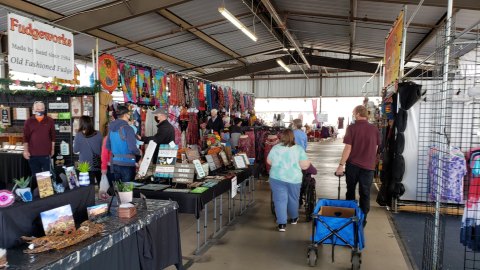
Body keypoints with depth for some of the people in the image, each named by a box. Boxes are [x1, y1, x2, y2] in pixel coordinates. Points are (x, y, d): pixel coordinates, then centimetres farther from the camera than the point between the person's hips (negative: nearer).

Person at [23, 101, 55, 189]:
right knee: (35, 175, 10)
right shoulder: (28, 121, 2)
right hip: (33, 154, 1)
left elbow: (53, 136, 6)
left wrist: (52, 149, 6)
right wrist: (25, 150, -1)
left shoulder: (50, 121, 1)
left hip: (46, 153, -1)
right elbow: (25, 137, 4)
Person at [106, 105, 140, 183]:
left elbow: (108, 146, 13)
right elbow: (132, 148, -20)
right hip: (127, 163, -6)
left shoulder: (111, 128, 5)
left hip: (115, 162, 6)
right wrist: (139, 152, 0)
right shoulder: (128, 128, -15)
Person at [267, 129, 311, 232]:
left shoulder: (275, 148, -1)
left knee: (280, 200, 4)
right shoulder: (299, 149, -5)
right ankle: (294, 218, 35)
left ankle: (282, 223, 1)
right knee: (293, 199, 18)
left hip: (277, 178, 0)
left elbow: (269, 162, 11)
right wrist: (308, 162, 14)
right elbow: (305, 165, -7)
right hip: (294, 179, 0)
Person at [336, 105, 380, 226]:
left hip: (353, 165, -1)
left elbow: (348, 148, -14)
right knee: (365, 193, 9)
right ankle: (363, 219, 13)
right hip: (368, 166, 2)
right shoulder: (374, 129, 0)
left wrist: (341, 165, -10)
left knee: (350, 191, 15)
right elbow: (375, 148, 8)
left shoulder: (352, 128, -10)